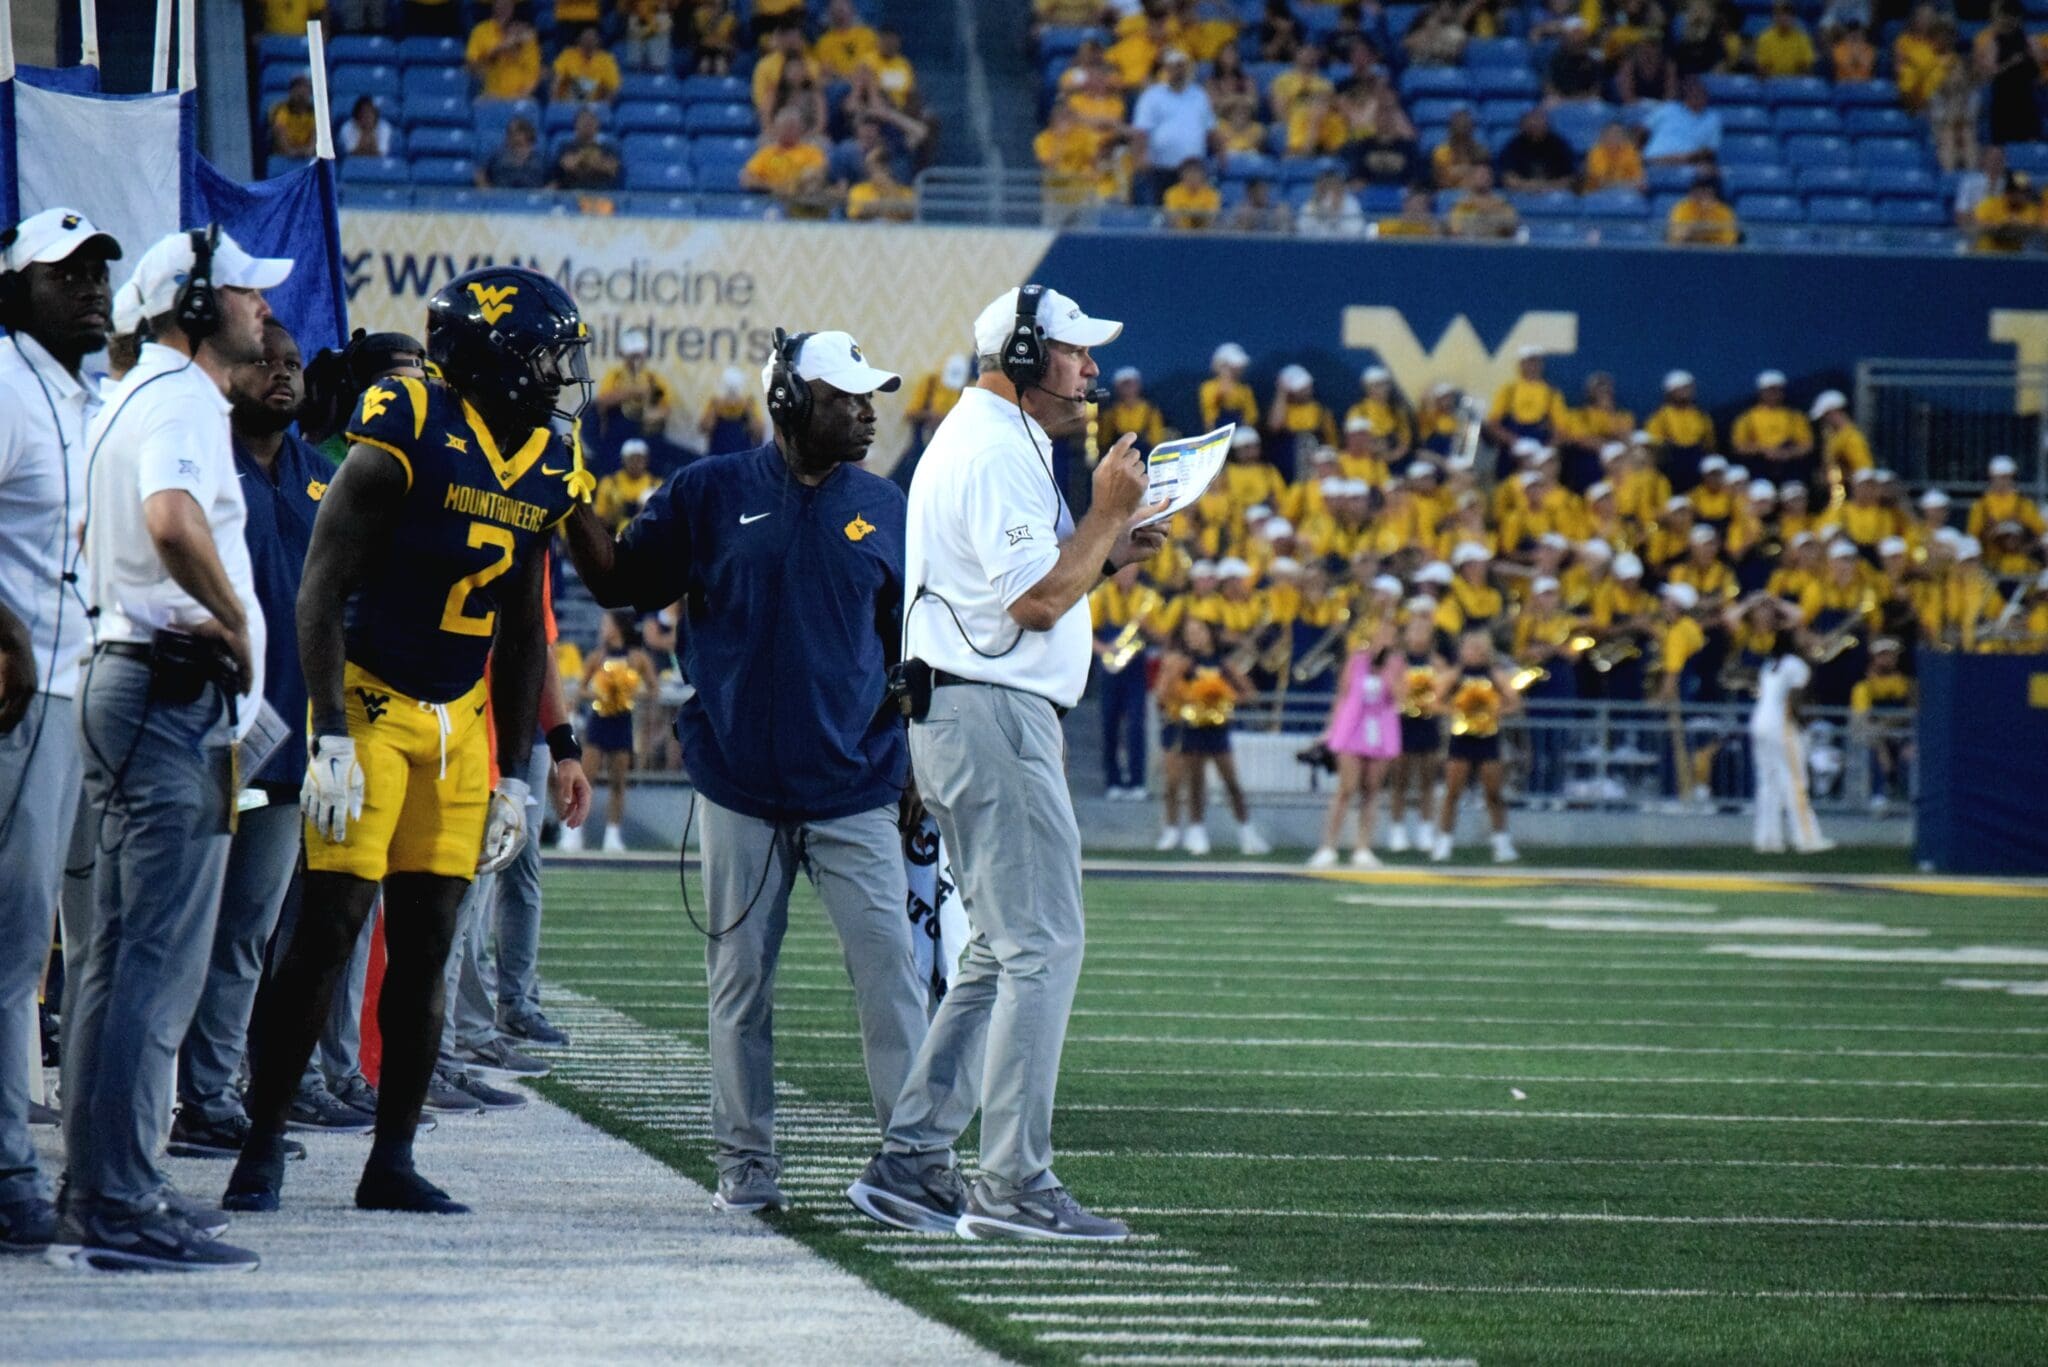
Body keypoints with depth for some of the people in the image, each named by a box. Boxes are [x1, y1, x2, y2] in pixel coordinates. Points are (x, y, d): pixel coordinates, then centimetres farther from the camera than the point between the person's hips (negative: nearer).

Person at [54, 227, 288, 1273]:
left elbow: (99, 536, 30)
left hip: (121, 673, 11)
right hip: (175, 691, -11)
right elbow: (174, 522, -33)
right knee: (162, 960, -12)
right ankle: (118, 1209, -14)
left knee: (116, 952, 13)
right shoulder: (183, 402, -13)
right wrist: (237, 624, -19)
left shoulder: (130, 400, 19)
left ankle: (97, 1190, 17)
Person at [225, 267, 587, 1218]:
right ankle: (263, 1147, -1)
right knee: (329, 931, -9)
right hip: (370, 705, -6)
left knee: (426, 943, 5)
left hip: (460, 717, 6)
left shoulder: (546, 471, 6)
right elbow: (321, 593, -15)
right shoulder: (402, 445, -15)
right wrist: (332, 738, -20)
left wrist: (514, 773, 14)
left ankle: (392, 1163, 9)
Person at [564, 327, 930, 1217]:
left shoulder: (884, 510, 7)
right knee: (740, 977, 4)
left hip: (856, 788, 1)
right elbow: (620, 581, 5)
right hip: (741, 788, -1)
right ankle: (745, 1161, 12)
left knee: (891, 969, -7)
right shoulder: (710, 495, 2)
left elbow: (910, 652, 11)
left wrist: (915, 772, 8)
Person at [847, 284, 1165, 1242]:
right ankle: (1014, 1189, -11)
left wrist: (1105, 553, 15)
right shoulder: (998, 451, -13)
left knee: (1004, 950, 13)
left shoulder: (978, 439, 21)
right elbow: (1037, 602, -19)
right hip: (995, 715, -11)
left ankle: (910, 1163, 11)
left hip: (960, 720, 11)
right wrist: (1108, 510, -11)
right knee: (1043, 947, -10)